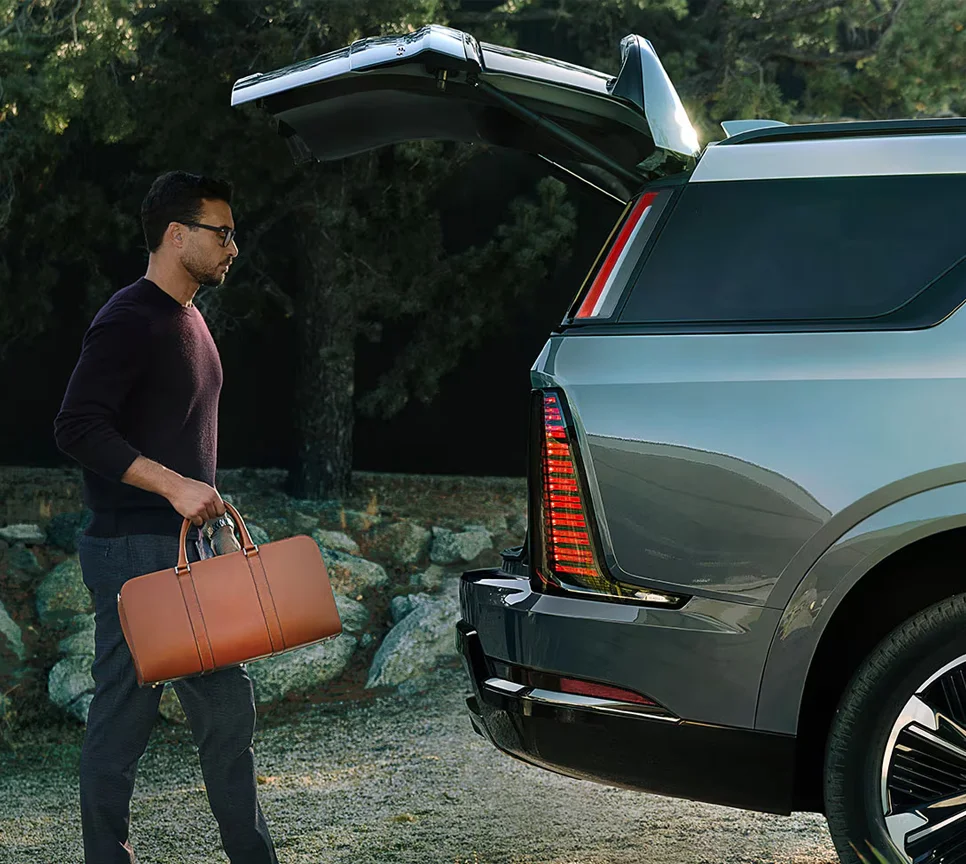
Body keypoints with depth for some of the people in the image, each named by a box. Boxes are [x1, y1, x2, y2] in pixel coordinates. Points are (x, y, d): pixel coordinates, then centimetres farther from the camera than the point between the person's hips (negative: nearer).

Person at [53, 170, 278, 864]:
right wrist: (173, 485, -24)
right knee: (124, 717, -3)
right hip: (136, 551, -9)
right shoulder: (130, 320, -12)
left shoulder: (188, 318, 17)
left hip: (195, 545, 9)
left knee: (229, 708, 11)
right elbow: (78, 428, -20)